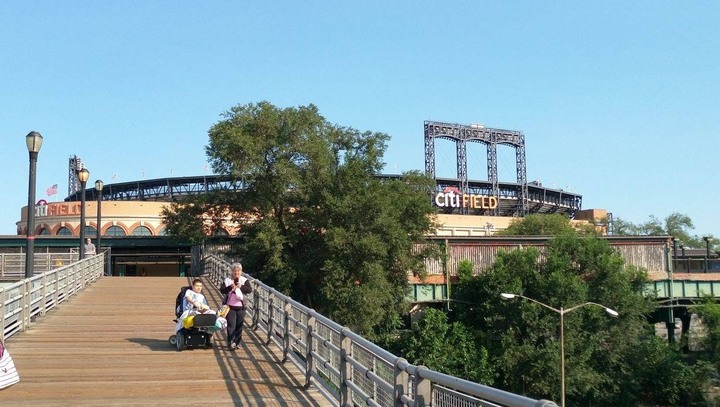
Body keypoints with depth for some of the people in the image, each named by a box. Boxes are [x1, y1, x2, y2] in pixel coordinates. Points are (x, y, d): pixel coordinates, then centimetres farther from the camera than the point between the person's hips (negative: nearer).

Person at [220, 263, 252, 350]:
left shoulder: (245, 280, 3)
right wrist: (230, 287, -24)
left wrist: (241, 286, -26)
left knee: (239, 326, 5)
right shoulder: (227, 280, 3)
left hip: (240, 307, 1)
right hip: (230, 306, -1)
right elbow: (222, 290, -7)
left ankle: (236, 342, 13)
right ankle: (231, 342, -12)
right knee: (231, 325, -9)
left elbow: (250, 290, -10)